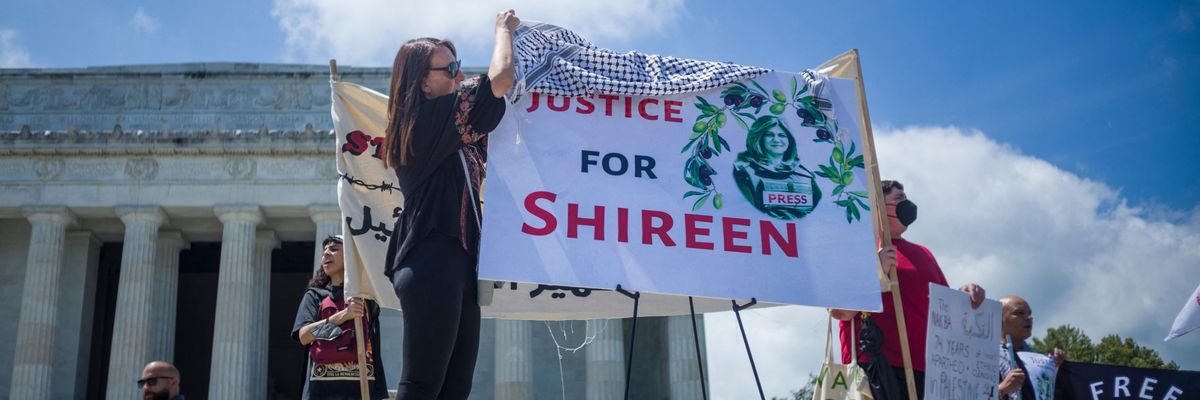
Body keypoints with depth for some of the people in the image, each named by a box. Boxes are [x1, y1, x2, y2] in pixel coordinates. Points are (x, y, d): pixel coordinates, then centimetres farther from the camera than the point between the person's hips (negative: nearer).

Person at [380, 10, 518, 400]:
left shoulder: (444, 133, 20)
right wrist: (503, 28, 7)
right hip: (433, 267, -10)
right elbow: (500, 80, -13)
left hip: (454, 266, 10)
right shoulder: (429, 117, -8)